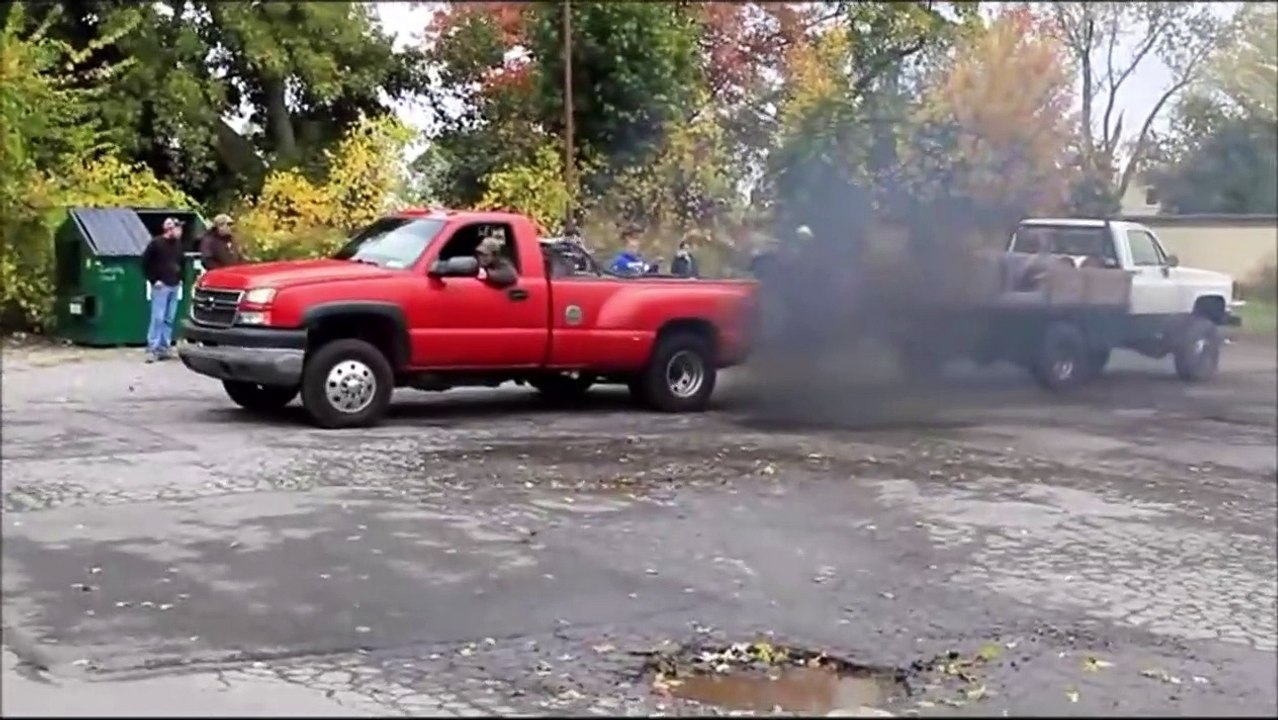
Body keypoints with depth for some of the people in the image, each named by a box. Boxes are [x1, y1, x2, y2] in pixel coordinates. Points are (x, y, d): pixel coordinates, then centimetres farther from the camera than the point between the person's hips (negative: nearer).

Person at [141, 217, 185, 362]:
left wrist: (180, 278, 11)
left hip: (174, 286, 6)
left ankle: (163, 349, 11)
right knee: (158, 318, -8)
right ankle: (152, 349, -5)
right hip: (161, 286, -6)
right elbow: (145, 262, -8)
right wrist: (153, 280, -10)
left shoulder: (178, 244, 10)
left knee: (169, 319, 6)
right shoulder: (156, 243, -9)